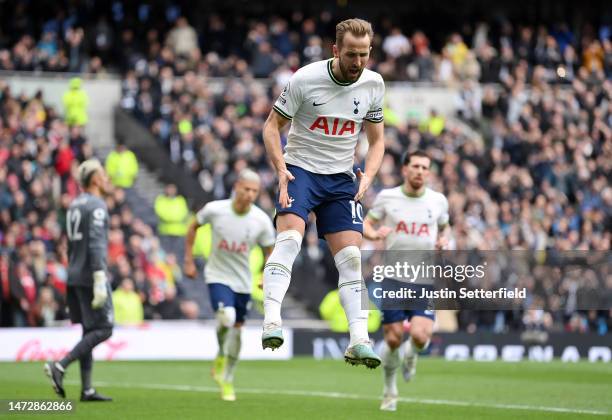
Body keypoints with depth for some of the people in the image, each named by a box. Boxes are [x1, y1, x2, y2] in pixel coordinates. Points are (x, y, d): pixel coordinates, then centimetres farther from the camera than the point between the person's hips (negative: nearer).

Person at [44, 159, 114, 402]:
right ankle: (59, 367, -13)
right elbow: (95, 245, -21)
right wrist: (100, 281, -24)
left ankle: (87, 389, 8)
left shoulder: (75, 205, 16)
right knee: (103, 330, -5)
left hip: (75, 276, 9)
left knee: (90, 331, 11)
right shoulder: (96, 206, -12)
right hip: (90, 276, -9)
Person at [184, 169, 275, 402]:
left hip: (243, 281, 3)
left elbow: (270, 252, 4)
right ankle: (220, 357, 2)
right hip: (217, 275, -3)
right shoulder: (215, 209, -14)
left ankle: (227, 382, 28)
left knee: (237, 329, 9)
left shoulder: (262, 221, -10)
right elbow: (193, 227, 5)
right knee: (226, 317, -28)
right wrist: (189, 261, 4)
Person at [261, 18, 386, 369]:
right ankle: (272, 322, -32)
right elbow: (272, 126, -4)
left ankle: (359, 342, -6)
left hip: (342, 178, 4)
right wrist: (281, 168, -19)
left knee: (351, 256, -5)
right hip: (300, 169, -4)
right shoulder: (306, 79, -13)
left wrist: (368, 175, -8)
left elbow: (376, 140, 10)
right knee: (290, 237, -26)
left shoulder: (373, 84, -1)